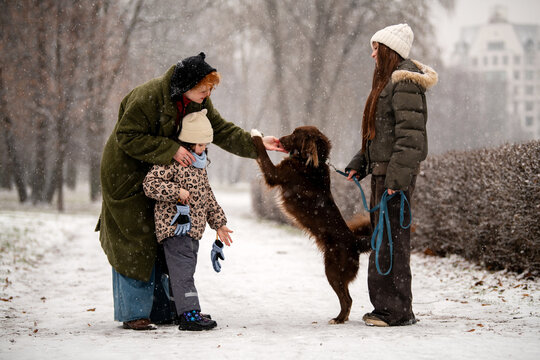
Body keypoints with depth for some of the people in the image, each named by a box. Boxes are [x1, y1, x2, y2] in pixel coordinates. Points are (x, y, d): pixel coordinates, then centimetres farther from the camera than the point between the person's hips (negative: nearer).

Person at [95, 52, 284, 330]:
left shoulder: (198, 101, -3)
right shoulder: (147, 98, -26)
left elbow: (221, 130, 4)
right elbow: (128, 137, -25)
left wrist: (256, 144, -5)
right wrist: (171, 150, -29)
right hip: (127, 174, -8)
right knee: (135, 243, -8)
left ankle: (160, 309, 16)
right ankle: (133, 313, -1)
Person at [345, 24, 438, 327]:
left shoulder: (405, 83, -13)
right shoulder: (388, 81, 19)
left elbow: (410, 134, -20)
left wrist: (397, 177, -23)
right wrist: (359, 164, 16)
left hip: (397, 172, -10)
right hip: (383, 171, 10)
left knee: (393, 237, -9)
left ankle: (398, 310, -5)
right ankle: (389, 306, 19)